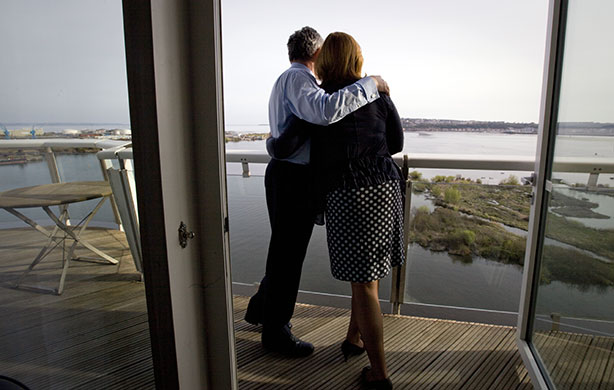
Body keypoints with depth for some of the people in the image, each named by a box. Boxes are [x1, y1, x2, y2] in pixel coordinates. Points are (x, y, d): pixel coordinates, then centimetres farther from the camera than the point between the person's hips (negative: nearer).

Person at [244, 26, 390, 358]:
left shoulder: (284, 82, 20)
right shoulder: (298, 78, -13)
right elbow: (325, 111, -35)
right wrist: (369, 84, -24)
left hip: (284, 173, 10)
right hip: (293, 179, -10)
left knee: (287, 250, 21)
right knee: (288, 254, 2)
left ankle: (260, 309, 39)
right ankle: (276, 332, 20)